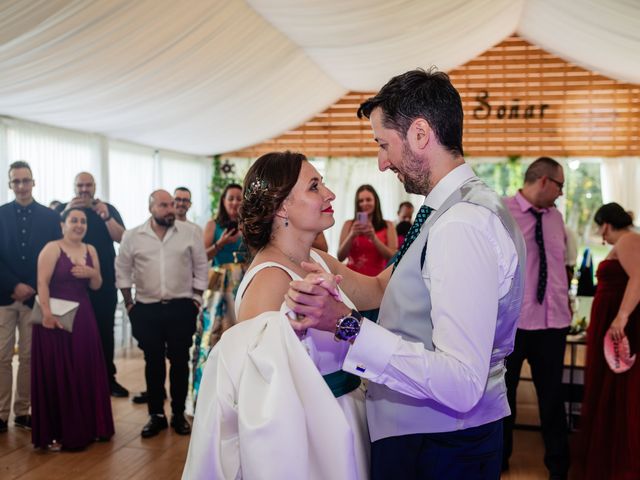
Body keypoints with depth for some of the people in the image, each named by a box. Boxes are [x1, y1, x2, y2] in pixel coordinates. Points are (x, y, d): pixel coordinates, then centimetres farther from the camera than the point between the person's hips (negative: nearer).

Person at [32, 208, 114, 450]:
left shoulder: (90, 250, 11)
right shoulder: (52, 248, -8)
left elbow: (96, 286, 13)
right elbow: (42, 282, -16)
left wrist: (91, 273, -9)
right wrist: (47, 313, -26)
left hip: (82, 317, 6)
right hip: (56, 316, -6)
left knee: (85, 371, 9)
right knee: (56, 374, -1)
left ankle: (85, 426, 22)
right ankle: (55, 433, 8)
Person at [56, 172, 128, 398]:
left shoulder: (108, 209, 7)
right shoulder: (63, 208, 7)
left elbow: (121, 237, -5)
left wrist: (106, 216, -19)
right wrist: (68, 210, -20)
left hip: (104, 280, 1)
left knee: (105, 329, 5)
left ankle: (108, 377, 14)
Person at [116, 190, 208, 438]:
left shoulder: (190, 233, -1)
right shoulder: (132, 236, 1)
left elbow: (201, 268, 5)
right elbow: (123, 271, 8)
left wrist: (196, 299, 2)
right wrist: (129, 303, 6)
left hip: (181, 308, 0)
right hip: (147, 309, 1)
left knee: (180, 361, 5)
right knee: (153, 362, 8)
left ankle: (179, 414, 17)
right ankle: (156, 415, 19)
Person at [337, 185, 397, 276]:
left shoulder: (388, 226, 8)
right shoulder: (349, 225, 9)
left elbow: (393, 257, -1)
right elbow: (340, 257, 4)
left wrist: (374, 238, -11)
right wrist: (351, 236, -10)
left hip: (377, 276, 0)